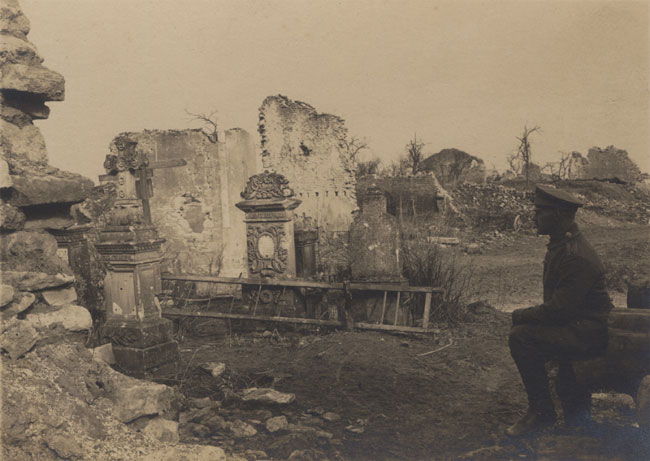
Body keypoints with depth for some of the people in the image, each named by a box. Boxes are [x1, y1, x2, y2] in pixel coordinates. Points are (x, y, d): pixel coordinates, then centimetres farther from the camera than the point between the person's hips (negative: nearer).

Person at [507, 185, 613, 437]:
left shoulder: (577, 257, -24)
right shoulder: (561, 245, 9)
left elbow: (559, 309, -25)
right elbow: (558, 303, 17)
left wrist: (521, 315, -12)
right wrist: (524, 315, 4)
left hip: (588, 334, -11)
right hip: (574, 323, 11)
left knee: (521, 337, -22)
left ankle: (541, 412, -6)